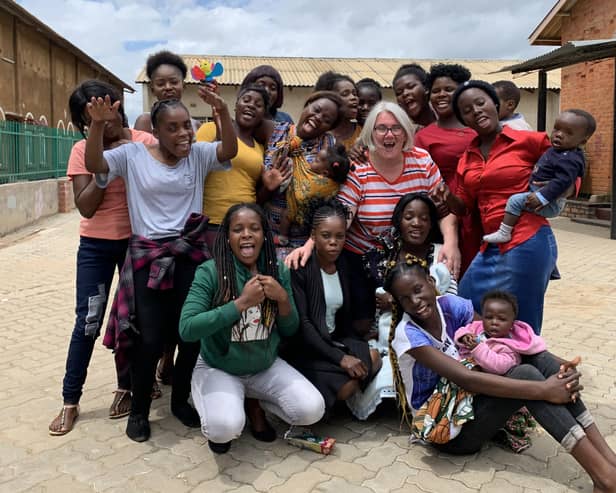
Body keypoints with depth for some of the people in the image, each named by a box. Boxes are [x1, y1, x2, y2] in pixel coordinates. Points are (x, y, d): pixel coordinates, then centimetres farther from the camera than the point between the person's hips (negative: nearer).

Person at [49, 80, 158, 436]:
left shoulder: (144, 142, -5)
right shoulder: (83, 150, -2)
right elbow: (85, 207, -12)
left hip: (137, 241, 0)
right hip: (96, 245, 1)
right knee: (89, 321, 1)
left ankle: (126, 388, 25)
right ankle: (70, 401, 15)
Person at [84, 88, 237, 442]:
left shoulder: (199, 154, 4)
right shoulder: (132, 155, 0)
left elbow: (230, 151, -12)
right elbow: (94, 165, -12)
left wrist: (223, 113, -27)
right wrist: (98, 125, -26)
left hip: (191, 255, 2)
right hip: (148, 257, -2)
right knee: (150, 338, -1)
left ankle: (181, 400, 29)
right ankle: (139, 410, 22)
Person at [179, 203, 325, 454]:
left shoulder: (278, 271, -3)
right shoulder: (210, 272, -17)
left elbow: (289, 330, 3)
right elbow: (187, 329, -26)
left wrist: (283, 298, -18)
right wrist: (242, 303, -29)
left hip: (267, 366, 4)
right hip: (218, 368, -4)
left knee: (312, 410, -14)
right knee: (226, 427, -29)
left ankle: (255, 404, 15)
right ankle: (215, 429, 10)